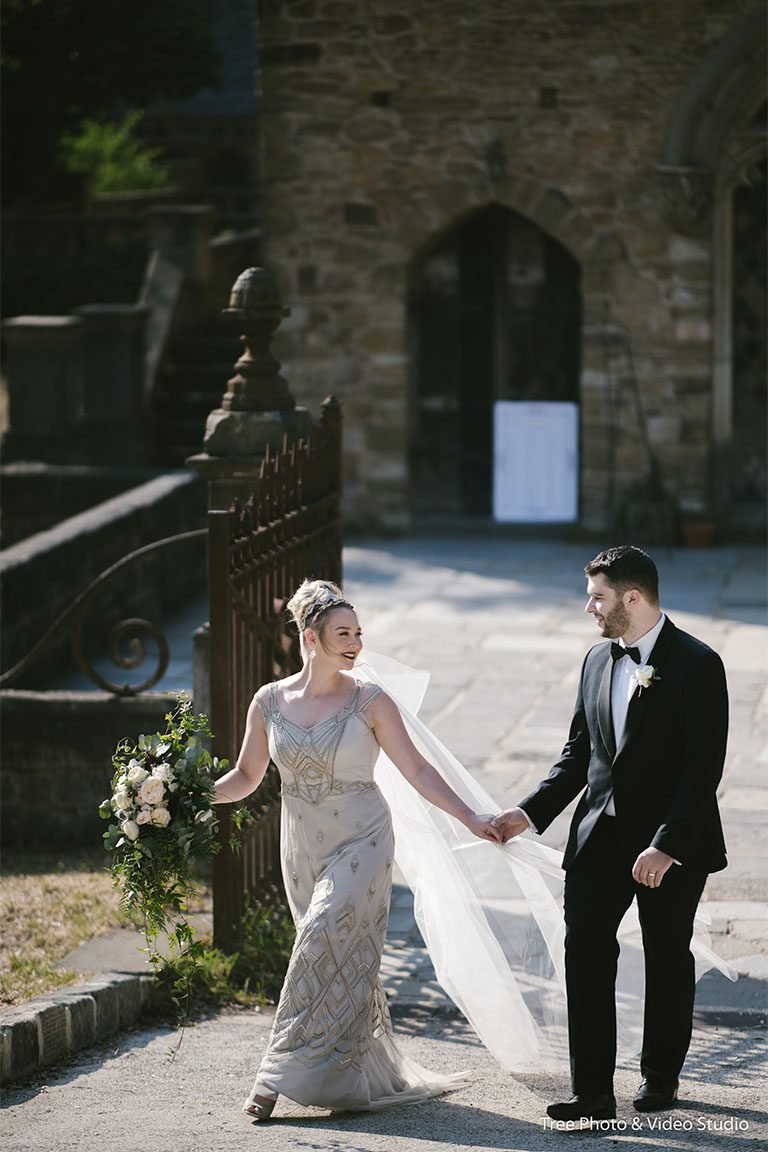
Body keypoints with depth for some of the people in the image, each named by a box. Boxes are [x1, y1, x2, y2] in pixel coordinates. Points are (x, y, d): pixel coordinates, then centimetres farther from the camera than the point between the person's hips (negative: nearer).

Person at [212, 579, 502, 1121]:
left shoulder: (370, 701, -6)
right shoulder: (270, 701, 2)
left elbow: (417, 770, -2)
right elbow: (247, 775, 11)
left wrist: (470, 818, -8)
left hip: (360, 845, -4)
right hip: (303, 850, 4)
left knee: (324, 947, -16)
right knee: (344, 960, 8)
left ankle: (281, 1076, -13)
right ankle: (380, 1073, 21)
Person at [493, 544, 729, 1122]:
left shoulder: (697, 664, -12)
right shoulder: (597, 662, 8)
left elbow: (704, 768, -17)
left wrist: (666, 846, -22)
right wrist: (531, 813, 2)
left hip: (673, 843, -5)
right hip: (600, 837, 5)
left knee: (668, 958, 10)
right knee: (585, 954, -6)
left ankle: (661, 1077, 28)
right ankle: (592, 1091, -5)